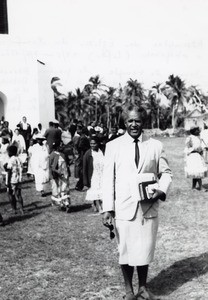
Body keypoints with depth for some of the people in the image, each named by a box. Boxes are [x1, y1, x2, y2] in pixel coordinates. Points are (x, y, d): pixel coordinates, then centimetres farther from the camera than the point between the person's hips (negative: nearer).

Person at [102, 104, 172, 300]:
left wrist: (162, 190, -10)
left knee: (145, 251, 9)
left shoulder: (156, 146, 4)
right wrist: (107, 209, -6)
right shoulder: (113, 146, 1)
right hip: (123, 209, -1)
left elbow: (165, 172, 11)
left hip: (148, 208, 1)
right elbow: (108, 179, 0)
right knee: (125, 251, 8)